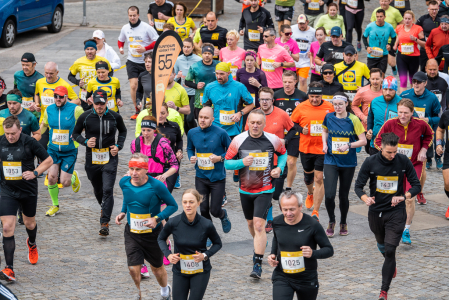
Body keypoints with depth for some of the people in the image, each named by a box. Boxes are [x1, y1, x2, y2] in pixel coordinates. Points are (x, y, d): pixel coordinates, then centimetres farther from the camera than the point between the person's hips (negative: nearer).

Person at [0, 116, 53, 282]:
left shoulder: (30, 142, -13)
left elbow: (48, 160, -4)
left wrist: (35, 173, -17)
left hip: (28, 190, -1)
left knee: (29, 223, 19)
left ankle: (32, 244, 57)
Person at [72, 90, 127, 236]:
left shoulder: (115, 117, -2)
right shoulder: (85, 117, -4)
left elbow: (123, 131, 17)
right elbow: (75, 133, 8)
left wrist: (118, 146, 1)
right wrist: (85, 142, -11)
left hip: (110, 159, -2)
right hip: (92, 158, 2)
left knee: (107, 190, -15)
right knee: (98, 190, 16)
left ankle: (104, 223, -15)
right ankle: (104, 209, 48)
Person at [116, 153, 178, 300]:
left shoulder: (157, 186, -21)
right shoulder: (124, 182, -8)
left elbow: (173, 205, -10)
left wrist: (157, 218, -24)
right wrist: (123, 212, 0)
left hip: (153, 233, -2)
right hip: (131, 233, 2)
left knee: (157, 268, 16)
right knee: (133, 269, -8)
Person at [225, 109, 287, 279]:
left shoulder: (273, 140, -6)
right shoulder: (238, 140, -7)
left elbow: (283, 153, 14)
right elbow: (227, 162, -2)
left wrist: (279, 168, -3)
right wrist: (242, 162, -20)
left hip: (265, 190, -3)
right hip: (245, 190, 3)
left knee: (259, 225, -15)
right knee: (251, 222, 18)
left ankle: (257, 264, -13)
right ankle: (260, 244, 51)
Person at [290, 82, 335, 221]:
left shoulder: (329, 108, -4)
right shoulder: (301, 107, -4)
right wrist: (301, 130, -9)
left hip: (323, 150, -2)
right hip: (305, 148, 2)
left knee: (319, 179, -8)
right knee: (308, 175, 20)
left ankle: (316, 211, -3)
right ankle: (310, 193, 55)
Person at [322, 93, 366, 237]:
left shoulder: (353, 120, -8)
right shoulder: (329, 117, 0)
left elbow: (363, 141, -8)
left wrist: (349, 145, -23)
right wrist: (325, 144, 4)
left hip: (348, 163, -1)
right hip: (331, 161, 1)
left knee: (344, 195, 9)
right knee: (329, 195, -11)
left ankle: (343, 223, 31)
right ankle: (331, 221, 14)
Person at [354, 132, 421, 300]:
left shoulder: (404, 161, -10)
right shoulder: (370, 163, -9)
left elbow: (416, 185, -4)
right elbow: (358, 186, -5)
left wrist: (403, 197, -23)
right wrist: (365, 198, -27)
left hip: (396, 212, -3)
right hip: (375, 212, 3)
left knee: (390, 251, -12)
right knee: (382, 245, 24)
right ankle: (392, 265, 58)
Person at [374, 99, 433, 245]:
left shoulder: (420, 124, -13)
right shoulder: (390, 124, -14)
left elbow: (429, 135, 10)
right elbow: (378, 141, -1)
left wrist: (423, 150, -3)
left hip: (414, 165, -1)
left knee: (409, 198, -10)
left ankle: (406, 230, 5)